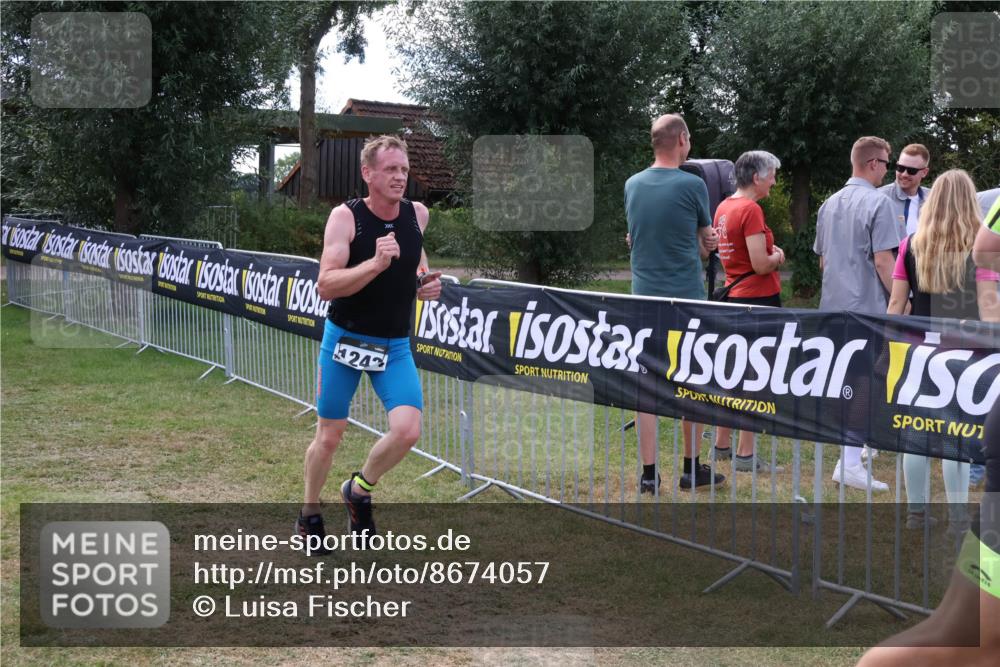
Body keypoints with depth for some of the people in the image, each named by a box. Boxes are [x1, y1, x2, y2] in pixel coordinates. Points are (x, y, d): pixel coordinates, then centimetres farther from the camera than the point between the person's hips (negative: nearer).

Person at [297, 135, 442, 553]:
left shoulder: (418, 214, -2)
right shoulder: (345, 217, -14)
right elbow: (325, 286, -22)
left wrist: (426, 283, 0)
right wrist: (375, 263, -34)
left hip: (395, 345, 3)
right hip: (345, 339, -3)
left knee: (408, 430, -13)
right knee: (329, 436, 7)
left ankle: (358, 491, 15)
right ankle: (309, 514, 31)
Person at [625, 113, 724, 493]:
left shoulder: (632, 185, 7)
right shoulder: (691, 186, -9)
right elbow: (706, 244, 4)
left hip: (644, 298, 4)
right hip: (686, 298, -4)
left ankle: (648, 474, 5)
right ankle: (692, 469, 16)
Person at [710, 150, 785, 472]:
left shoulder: (724, 207, 8)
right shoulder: (751, 210, -18)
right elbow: (761, 265, -22)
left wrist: (769, 251, 11)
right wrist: (777, 257, -1)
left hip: (734, 297, 9)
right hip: (758, 300, -9)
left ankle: (721, 445, 24)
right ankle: (745, 455, 1)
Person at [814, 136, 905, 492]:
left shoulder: (829, 204, 13)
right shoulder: (877, 203, -12)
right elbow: (883, 261, -16)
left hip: (833, 306, 8)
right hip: (867, 308, -8)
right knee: (865, 383, -6)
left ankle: (856, 445, 29)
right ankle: (850, 460, -9)